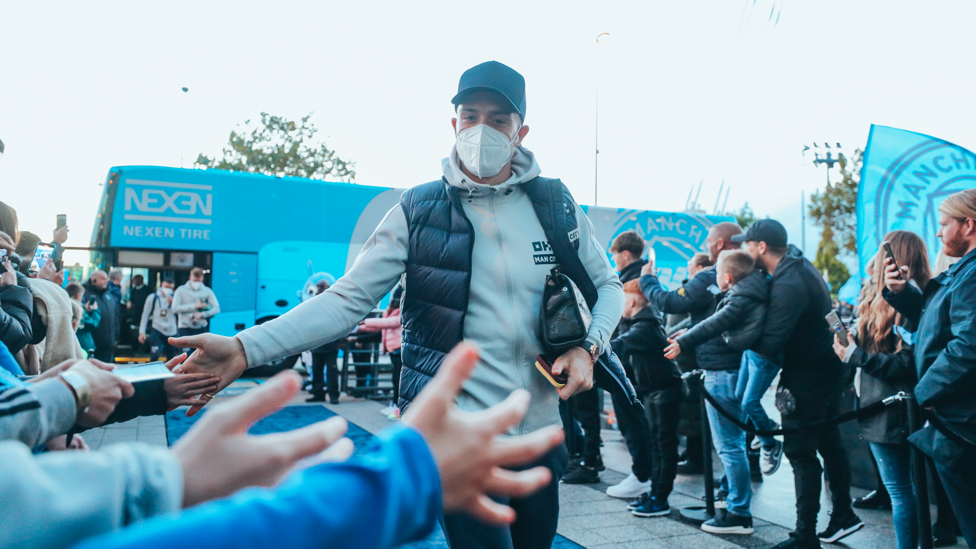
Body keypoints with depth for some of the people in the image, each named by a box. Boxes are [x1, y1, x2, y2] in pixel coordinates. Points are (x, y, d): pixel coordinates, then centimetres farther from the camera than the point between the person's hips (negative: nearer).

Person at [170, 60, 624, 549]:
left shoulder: (556, 206, 1)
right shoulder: (418, 211, -6)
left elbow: (608, 286, 13)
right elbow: (348, 300, -11)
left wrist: (588, 347, -7)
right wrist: (246, 348, -23)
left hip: (540, 433, 4)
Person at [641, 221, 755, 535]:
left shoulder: (708, 280, -17)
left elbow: (669, 302, -11)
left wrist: (647, 279, 5)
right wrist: (688, 333, 24)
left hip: (721, 371, -9)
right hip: (738, 365, 10)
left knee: (728, 444, -3)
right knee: (734, 441, 19)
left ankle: (739, 514, 4)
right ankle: (736, 502, 32)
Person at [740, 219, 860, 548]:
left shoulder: (787, 287, -25)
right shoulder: (799, 264, 6)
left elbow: (769, 345, -27)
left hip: (807, 379, -10)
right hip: (827, 368, 10)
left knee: (800, 451, -3)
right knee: (828, 442, 19)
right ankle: (843, 516, 33)